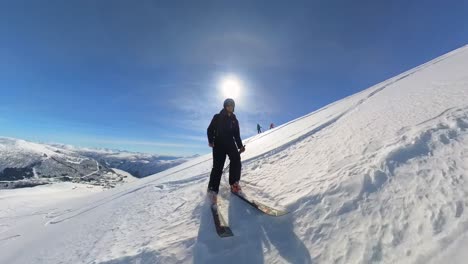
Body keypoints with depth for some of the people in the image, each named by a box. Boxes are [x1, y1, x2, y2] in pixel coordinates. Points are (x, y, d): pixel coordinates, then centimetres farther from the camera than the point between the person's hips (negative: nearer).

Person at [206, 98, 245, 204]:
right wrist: (210, 140, -11)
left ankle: (234, 183, -7)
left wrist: (240, 146, 3)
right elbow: (210, 129, 5)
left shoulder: (234, 120, 18)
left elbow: (237, 135, 16)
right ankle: (213, 190, -4)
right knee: (218, 166, -11)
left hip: (231, 144, 3)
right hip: (219, 144, -3)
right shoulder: (217, 117, 9)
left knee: (236, 160, -20)